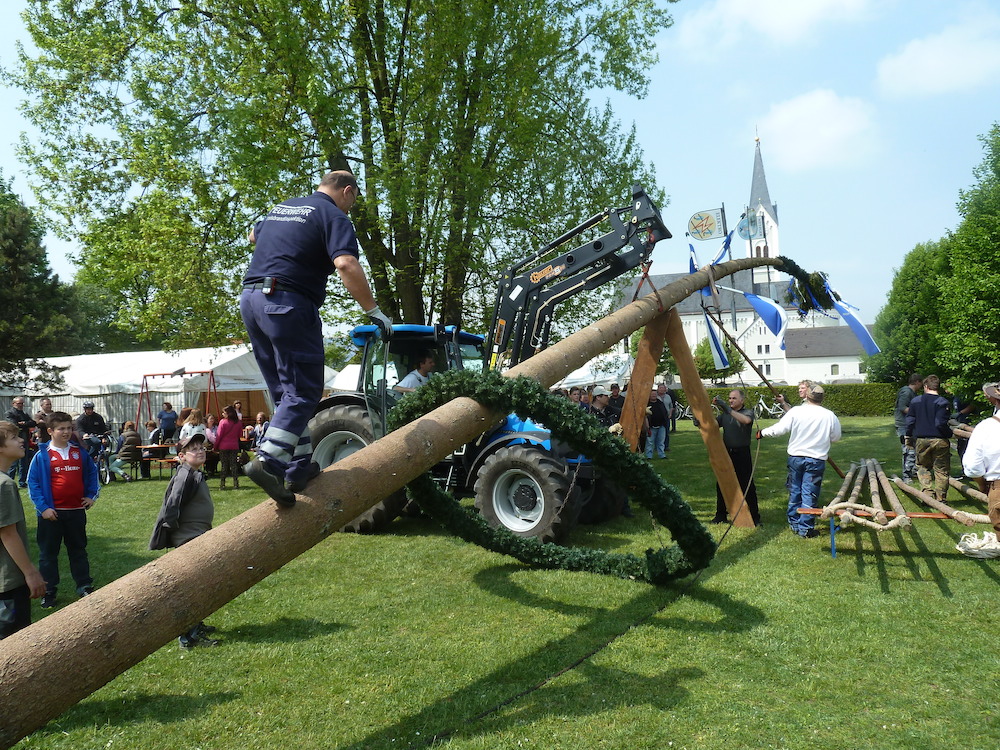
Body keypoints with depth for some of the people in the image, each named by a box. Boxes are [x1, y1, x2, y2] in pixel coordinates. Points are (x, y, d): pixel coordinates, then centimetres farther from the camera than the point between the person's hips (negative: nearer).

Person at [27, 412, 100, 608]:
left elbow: (92, 472, 14)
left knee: (78, 550, 15)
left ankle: (84, 586, 25)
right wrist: (43, 507, -14)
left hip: (76, 511, 3)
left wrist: (91, 495, 5)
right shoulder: (42, 456, -8)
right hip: (51, 512, -3)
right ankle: (49, 591, 19)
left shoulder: (80, 452, 3)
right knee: (48, 553, 9)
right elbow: (33, 482, -8)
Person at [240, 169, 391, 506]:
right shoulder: (334, 216, -3)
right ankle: (268, 460, -17)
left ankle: (299, 466, 13)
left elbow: (254, 235, 41)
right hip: (289, 304, -8)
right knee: (303, 391, -4)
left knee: (285, 391, 13)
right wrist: (374, 312, -17)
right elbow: (346, 264, -20)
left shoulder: (282, 207, 21)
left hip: (250, 299, 8)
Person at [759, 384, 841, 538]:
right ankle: (805, 528, 6)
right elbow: (836, 437, 5)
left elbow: (779, 429, -9)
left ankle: (794, 523, 26)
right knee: (809, 494, 3)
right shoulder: (829, 416, -8)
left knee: (795, 491, 16)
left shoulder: (795, 411, -10)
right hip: (816, 459, -1)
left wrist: (762, 433, 6)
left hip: (795, 457, 1)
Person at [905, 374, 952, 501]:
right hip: (940, 440, -3)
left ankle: (927, 492, 2)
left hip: (921, 440, 3)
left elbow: (910, 421, 5)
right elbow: (941, 423, -16)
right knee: (941, 470, 7)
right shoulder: (942, 402, -10)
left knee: (923, 467, 18)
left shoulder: (915, 401, 3)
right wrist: (950, 433, 1)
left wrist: (909, 436, 17)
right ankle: (940, 498, 9)